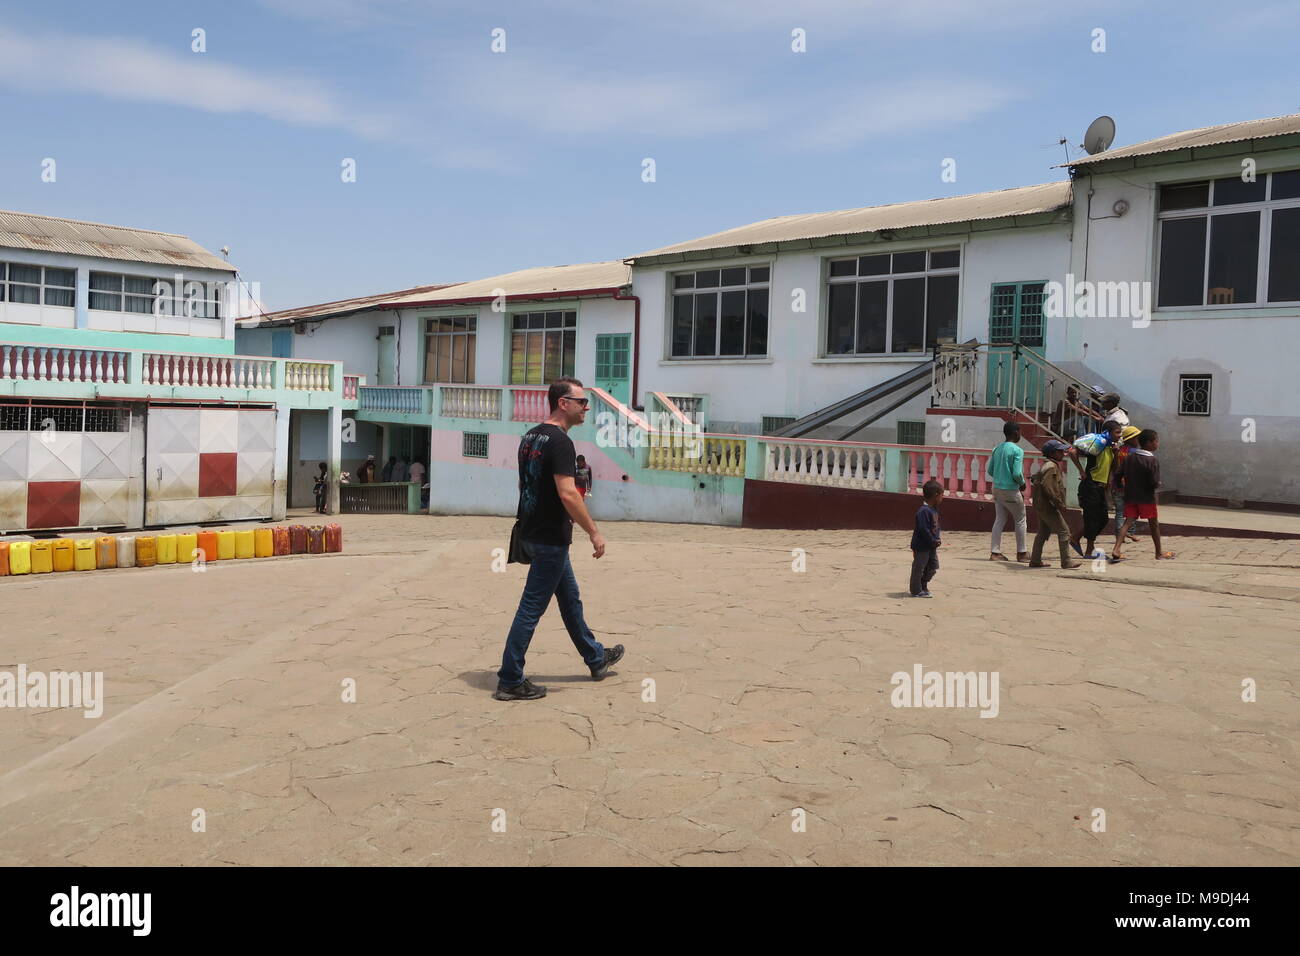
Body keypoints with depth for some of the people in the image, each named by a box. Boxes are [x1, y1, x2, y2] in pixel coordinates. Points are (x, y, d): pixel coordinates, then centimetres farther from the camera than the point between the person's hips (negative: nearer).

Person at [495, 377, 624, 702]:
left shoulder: (530, 436, 11)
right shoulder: (560, 441, -19)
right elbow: (567, 494, -26)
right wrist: (594, 532, -18)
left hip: (533, 532, 10)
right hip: (550, 539, -10)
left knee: (570, 598, 21)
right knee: (531, 609, -2)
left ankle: (596, 659, 36)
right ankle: (510, 681, 6)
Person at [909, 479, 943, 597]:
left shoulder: (934, 509, 9)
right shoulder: (924, 511, -23)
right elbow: (923, 529, -25)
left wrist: (937, 540, 3)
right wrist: (933, 541, -18)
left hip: (931, 546, 10)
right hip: (922, 546, -10)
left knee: (933, 566, 16)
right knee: (919, 568, 1)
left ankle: (923, 586, 31)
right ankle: (916, 591, 10)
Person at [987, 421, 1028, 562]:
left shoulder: (997, 449, 7)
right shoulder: (1017, 451, -14)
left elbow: (990, 471, 10)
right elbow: (1017, 473, -20)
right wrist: (1022, 484, -2)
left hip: (996, 488, 6)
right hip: (1011, 490, -6)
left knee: (999, 520, 10)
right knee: (1020, 520, 8)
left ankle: (995, 552, 6)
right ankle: (1021, 553, 13)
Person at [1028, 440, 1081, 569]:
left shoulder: (1048, 465, 16)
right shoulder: (1051, 467, -16)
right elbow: (1047, 487, -27)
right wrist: (1060, 504, -23)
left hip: (1041, 506, 11)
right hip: (1048, 506, -11)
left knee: (1043, 532, 15)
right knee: (1064, 531, -6)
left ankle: (1035, 560, 17)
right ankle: (1066, 562, -4)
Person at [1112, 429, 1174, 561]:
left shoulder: (1129, 457, 2)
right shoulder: (1153, 460, -15)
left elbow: (1122, 475, 6)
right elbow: (1155, 483, -17)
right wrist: (1158, 484, 3)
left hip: (1130, 496, 4)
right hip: (1146, 497, -4)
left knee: (1128, 522, 1)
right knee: (1154, 524, 12)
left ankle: (1116, 550, -15)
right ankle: (1159, 552, 25)